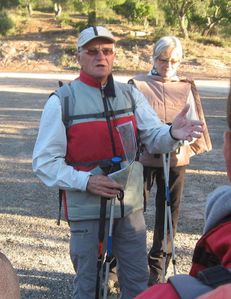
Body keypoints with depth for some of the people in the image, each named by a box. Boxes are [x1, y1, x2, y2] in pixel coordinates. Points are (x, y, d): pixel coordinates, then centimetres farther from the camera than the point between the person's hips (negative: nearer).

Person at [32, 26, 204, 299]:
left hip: (131, 207, 4)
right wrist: (86, 181, -23)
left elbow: (154, 138, -4)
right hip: (86, 211, -3)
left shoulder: (130, 94, 4)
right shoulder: (61, 101, -8)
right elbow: (44, 162, -9)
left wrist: (173, 134, -28)